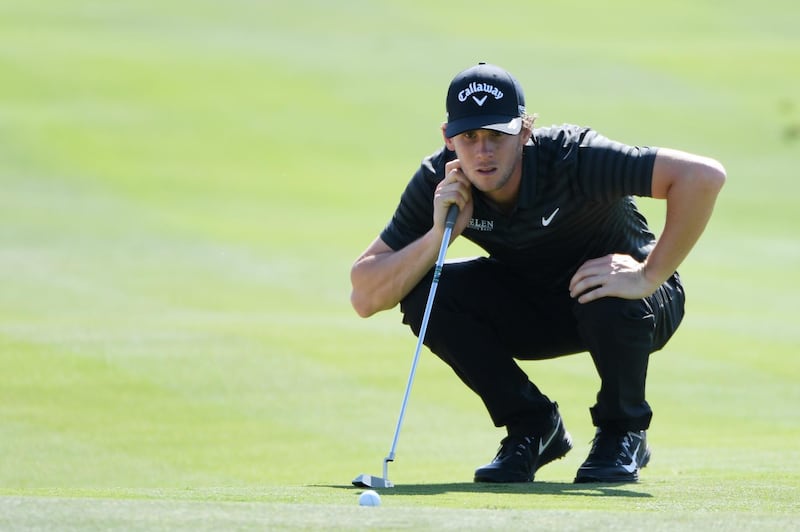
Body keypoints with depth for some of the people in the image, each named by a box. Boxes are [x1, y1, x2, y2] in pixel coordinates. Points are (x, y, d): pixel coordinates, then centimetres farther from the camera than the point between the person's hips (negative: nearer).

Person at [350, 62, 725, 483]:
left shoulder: (571, 157, -32)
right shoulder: (439, 183, -19)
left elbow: (703, 176, -41)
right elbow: (365, 297, -21)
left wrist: (649, 276, -39)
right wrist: (440, 235, -34)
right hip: (531, 313, 4)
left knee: (609, 299, -38)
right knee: (422, 293, -20)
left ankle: (623, 433, -8)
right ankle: (531, 426, -3)